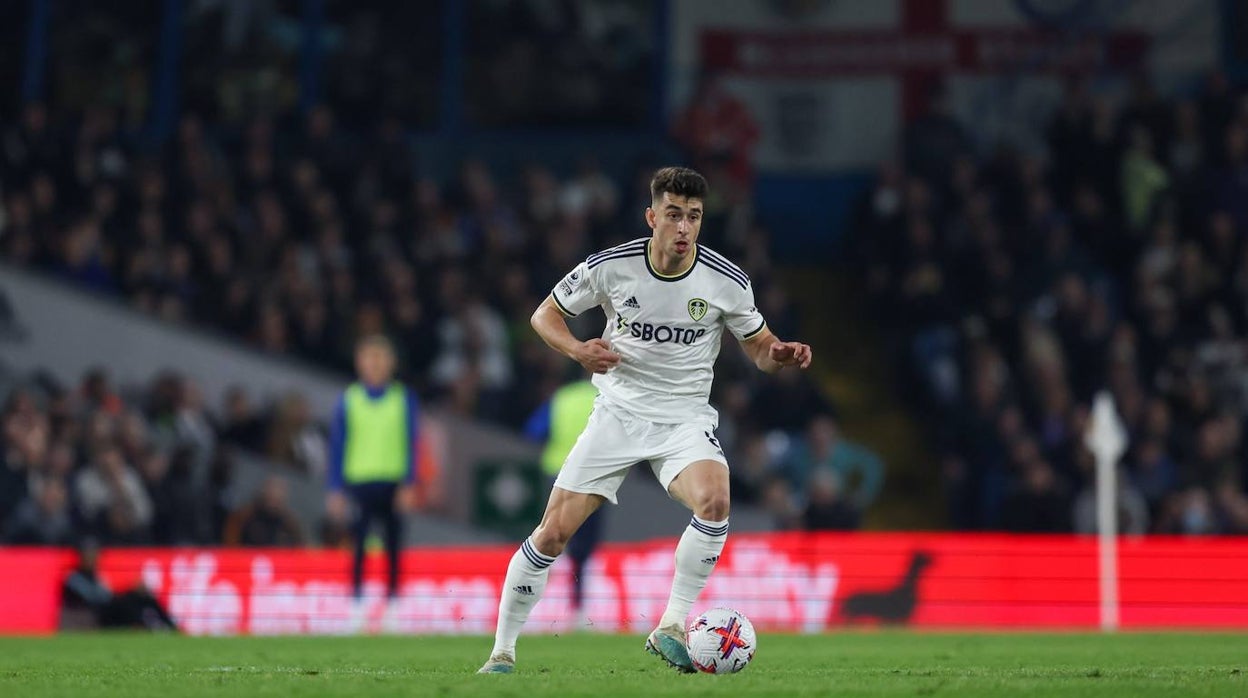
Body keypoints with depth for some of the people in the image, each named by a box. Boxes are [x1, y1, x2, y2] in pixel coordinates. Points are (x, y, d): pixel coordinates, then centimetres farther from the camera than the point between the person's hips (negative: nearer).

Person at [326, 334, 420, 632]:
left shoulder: (404, 399, 6)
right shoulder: (349, 400, 6)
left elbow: (411, 443, 4)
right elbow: (337, 446, 7)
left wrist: (408, 484, -6)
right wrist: (336, 490, 1)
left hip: (393, 482, 0)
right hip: (359, 482, 0)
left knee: (393, 548, 0)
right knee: (358, 546, -7)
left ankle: (393, 606, 8)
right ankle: (356, 607, -3)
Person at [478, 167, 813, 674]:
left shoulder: (727, 281, -8)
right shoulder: (610, 266, -9)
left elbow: (759, 349, 5)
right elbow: (544, 315, 4)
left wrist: (780, 355, -19)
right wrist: (579, 350, -16)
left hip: (686, 418, 0)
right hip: (619, 413, 0)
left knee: (714, 500, -32)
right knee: (552, 533, -7)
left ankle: (672, 628, -19)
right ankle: (501, 652, 10)